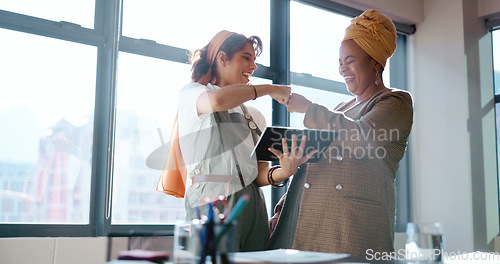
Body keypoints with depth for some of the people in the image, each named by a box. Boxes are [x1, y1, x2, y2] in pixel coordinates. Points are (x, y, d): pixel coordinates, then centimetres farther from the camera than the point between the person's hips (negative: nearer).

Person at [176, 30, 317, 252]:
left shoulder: (255, 116, 20)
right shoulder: (191, 94, 4)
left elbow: (260, 173, 10)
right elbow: (217, 100, -22)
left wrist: (283, 172, -13)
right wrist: (270, 89, -10)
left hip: (253, 207, 5)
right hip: (212, 203, -5)